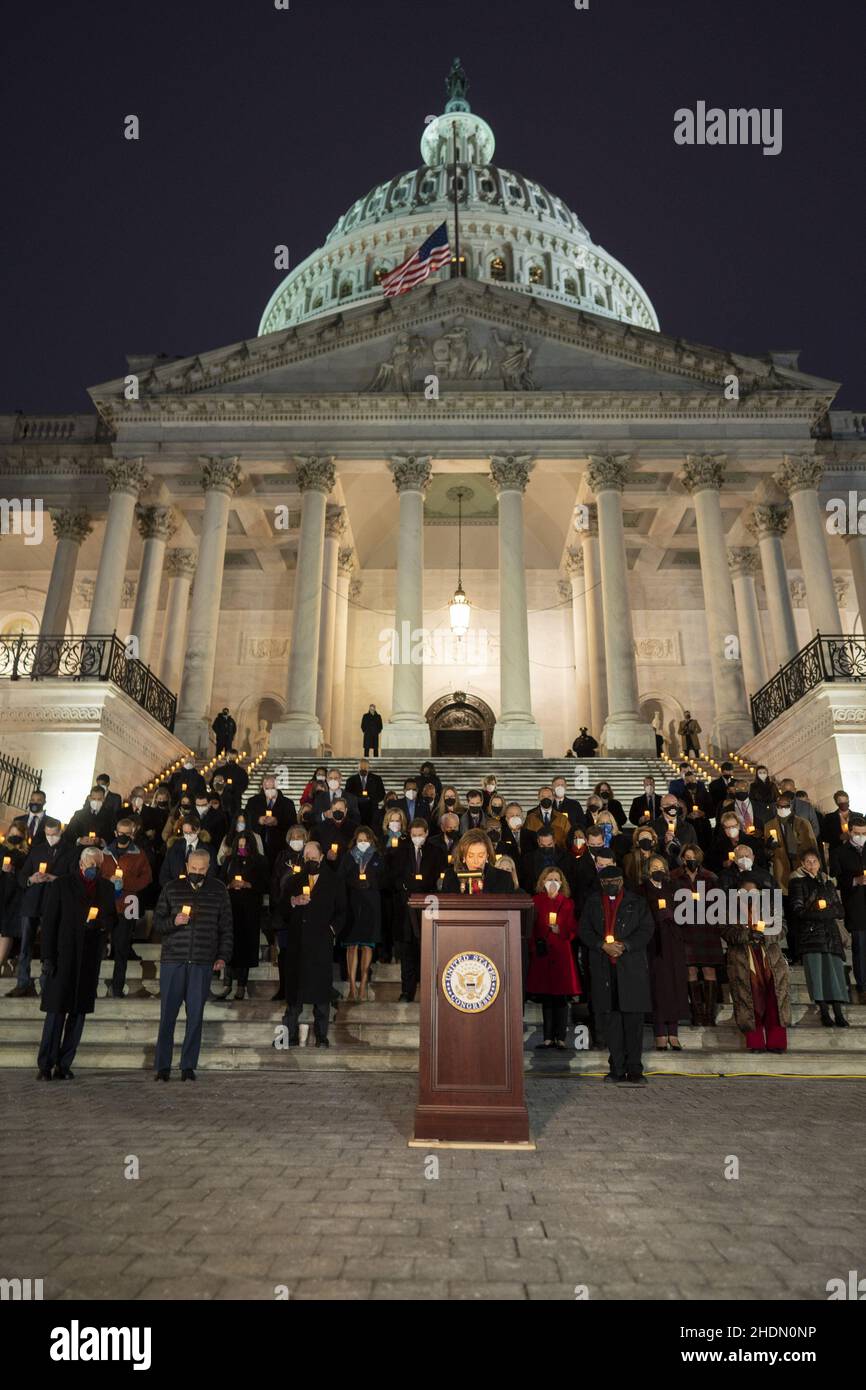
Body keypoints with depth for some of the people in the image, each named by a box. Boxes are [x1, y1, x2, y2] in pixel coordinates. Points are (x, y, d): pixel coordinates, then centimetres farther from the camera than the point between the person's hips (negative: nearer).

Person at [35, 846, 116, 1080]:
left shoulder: (106, 888, 11)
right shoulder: (61, 885, 0)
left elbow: (111, 919, 17)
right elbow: (49, 922, -2)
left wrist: (101, 922, -7)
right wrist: (47, 956, -9)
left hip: (90, 959, 4)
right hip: (63, 957, -3)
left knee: (79, 1011, 5)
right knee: (56, 1011, -4)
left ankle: (63, 1065, 13)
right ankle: (46, 1066, 5)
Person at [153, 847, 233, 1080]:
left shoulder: (219, 890, 7)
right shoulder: (171, 888, 6)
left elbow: (226, 927, 10)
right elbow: (156, 924, 8)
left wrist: (223, 956, 2)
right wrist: (173, 921, -12)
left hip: (203, 963, 0)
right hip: (172, 960, 0)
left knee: (195, 1015, 2)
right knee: (167, 1015, 3)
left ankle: (188, 1066, 12)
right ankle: (163, 1067, 14)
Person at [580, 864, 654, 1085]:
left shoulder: (636, 902, 7)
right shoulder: (592, 902, 12)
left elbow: (646, 929, 0)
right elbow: (584, 930, 6)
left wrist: (625, 946, -12)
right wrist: (603, 945, -11)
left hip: (631, 966, -1)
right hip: (603, 967, 2)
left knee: (633, 1017, -2)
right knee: (609, 1018, 3)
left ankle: (634, 1069, 4)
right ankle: (617, 1068, 11)